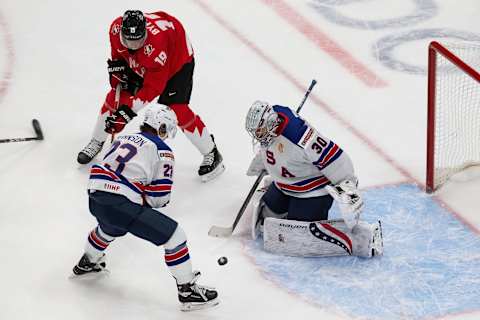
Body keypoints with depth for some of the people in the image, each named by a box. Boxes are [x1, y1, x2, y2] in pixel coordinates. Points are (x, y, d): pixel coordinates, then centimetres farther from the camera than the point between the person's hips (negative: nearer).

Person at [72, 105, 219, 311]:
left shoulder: (123, 139, 22)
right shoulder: (162, 151, 3)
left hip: (95, 199, 8)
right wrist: (145, 199, 20)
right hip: (121, 205, -8)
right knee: (173, 234, 1)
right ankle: (187, 290, 1)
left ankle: (87, 263, 61)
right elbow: (159, 197, -3)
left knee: (110, 226, 42)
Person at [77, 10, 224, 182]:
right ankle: (96, 142, 23)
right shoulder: (116, 28, -26)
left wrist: (130, 109, -36)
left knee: (175, 108, -18)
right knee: (116, 97, 1)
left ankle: (211, 154, -3)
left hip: (178, 60, -6)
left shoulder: (156, 47, -44)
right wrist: (117, 65, -7)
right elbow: (117, 53, 1)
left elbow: (153, 87, -36)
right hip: (139, 64, 6)